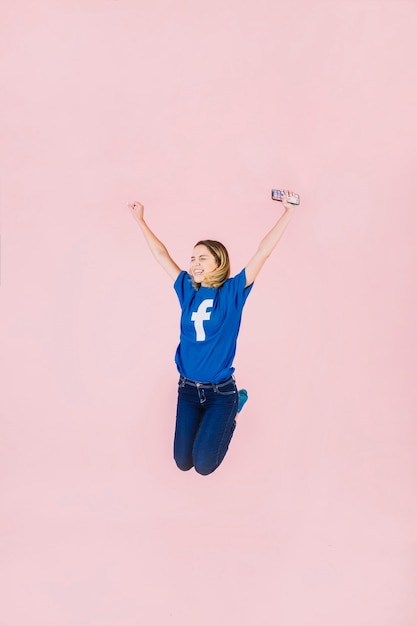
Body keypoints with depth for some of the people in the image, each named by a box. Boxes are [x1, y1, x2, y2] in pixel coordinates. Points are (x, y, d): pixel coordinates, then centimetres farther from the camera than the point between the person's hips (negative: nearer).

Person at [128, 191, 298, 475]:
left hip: (221, 390, -4)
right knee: (183, 462, 3)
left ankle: (232, 410, 21)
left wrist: (288, 212, -15)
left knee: (204, 464, -6)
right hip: (188, 387, 4)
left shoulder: (233, 292, -9)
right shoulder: (188, 290, 1)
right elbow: (161, 254, 9)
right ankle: (207, 420, 33)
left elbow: (263, 252, -13)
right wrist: (140, 219, 13)